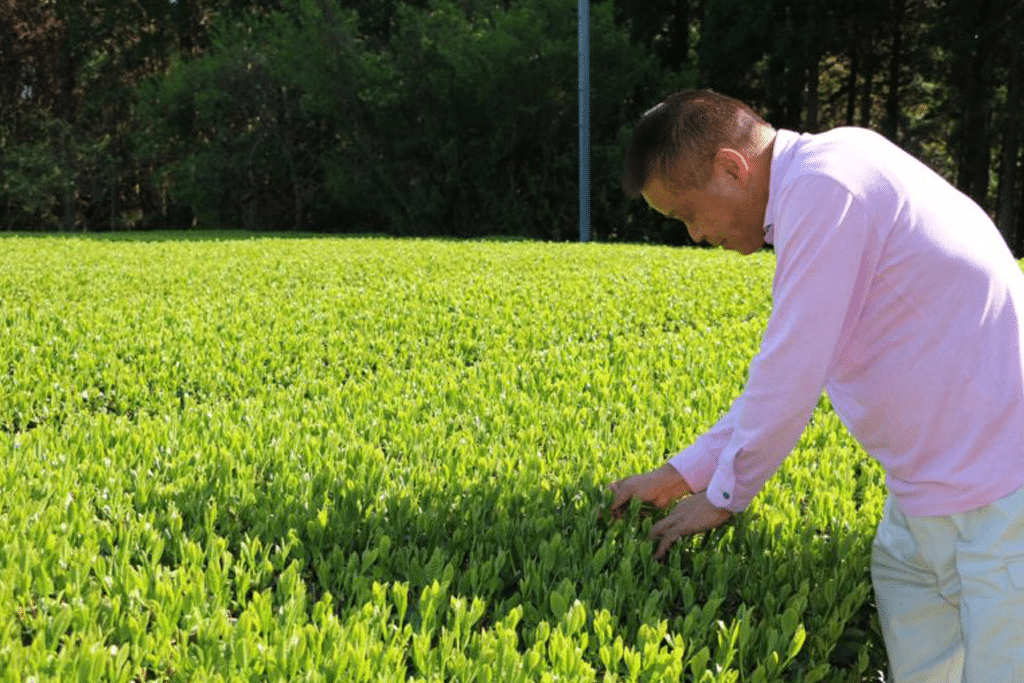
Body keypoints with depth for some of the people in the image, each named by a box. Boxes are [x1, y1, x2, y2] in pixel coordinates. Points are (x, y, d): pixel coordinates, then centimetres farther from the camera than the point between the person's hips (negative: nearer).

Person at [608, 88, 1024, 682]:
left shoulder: (823, 185, -19)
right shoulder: (813, 191, 12)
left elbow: (791, 378, -19)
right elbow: (789, 371, 17)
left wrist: (723, 495, -4)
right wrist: (681, 474, 16)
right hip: (930, 494, 10)